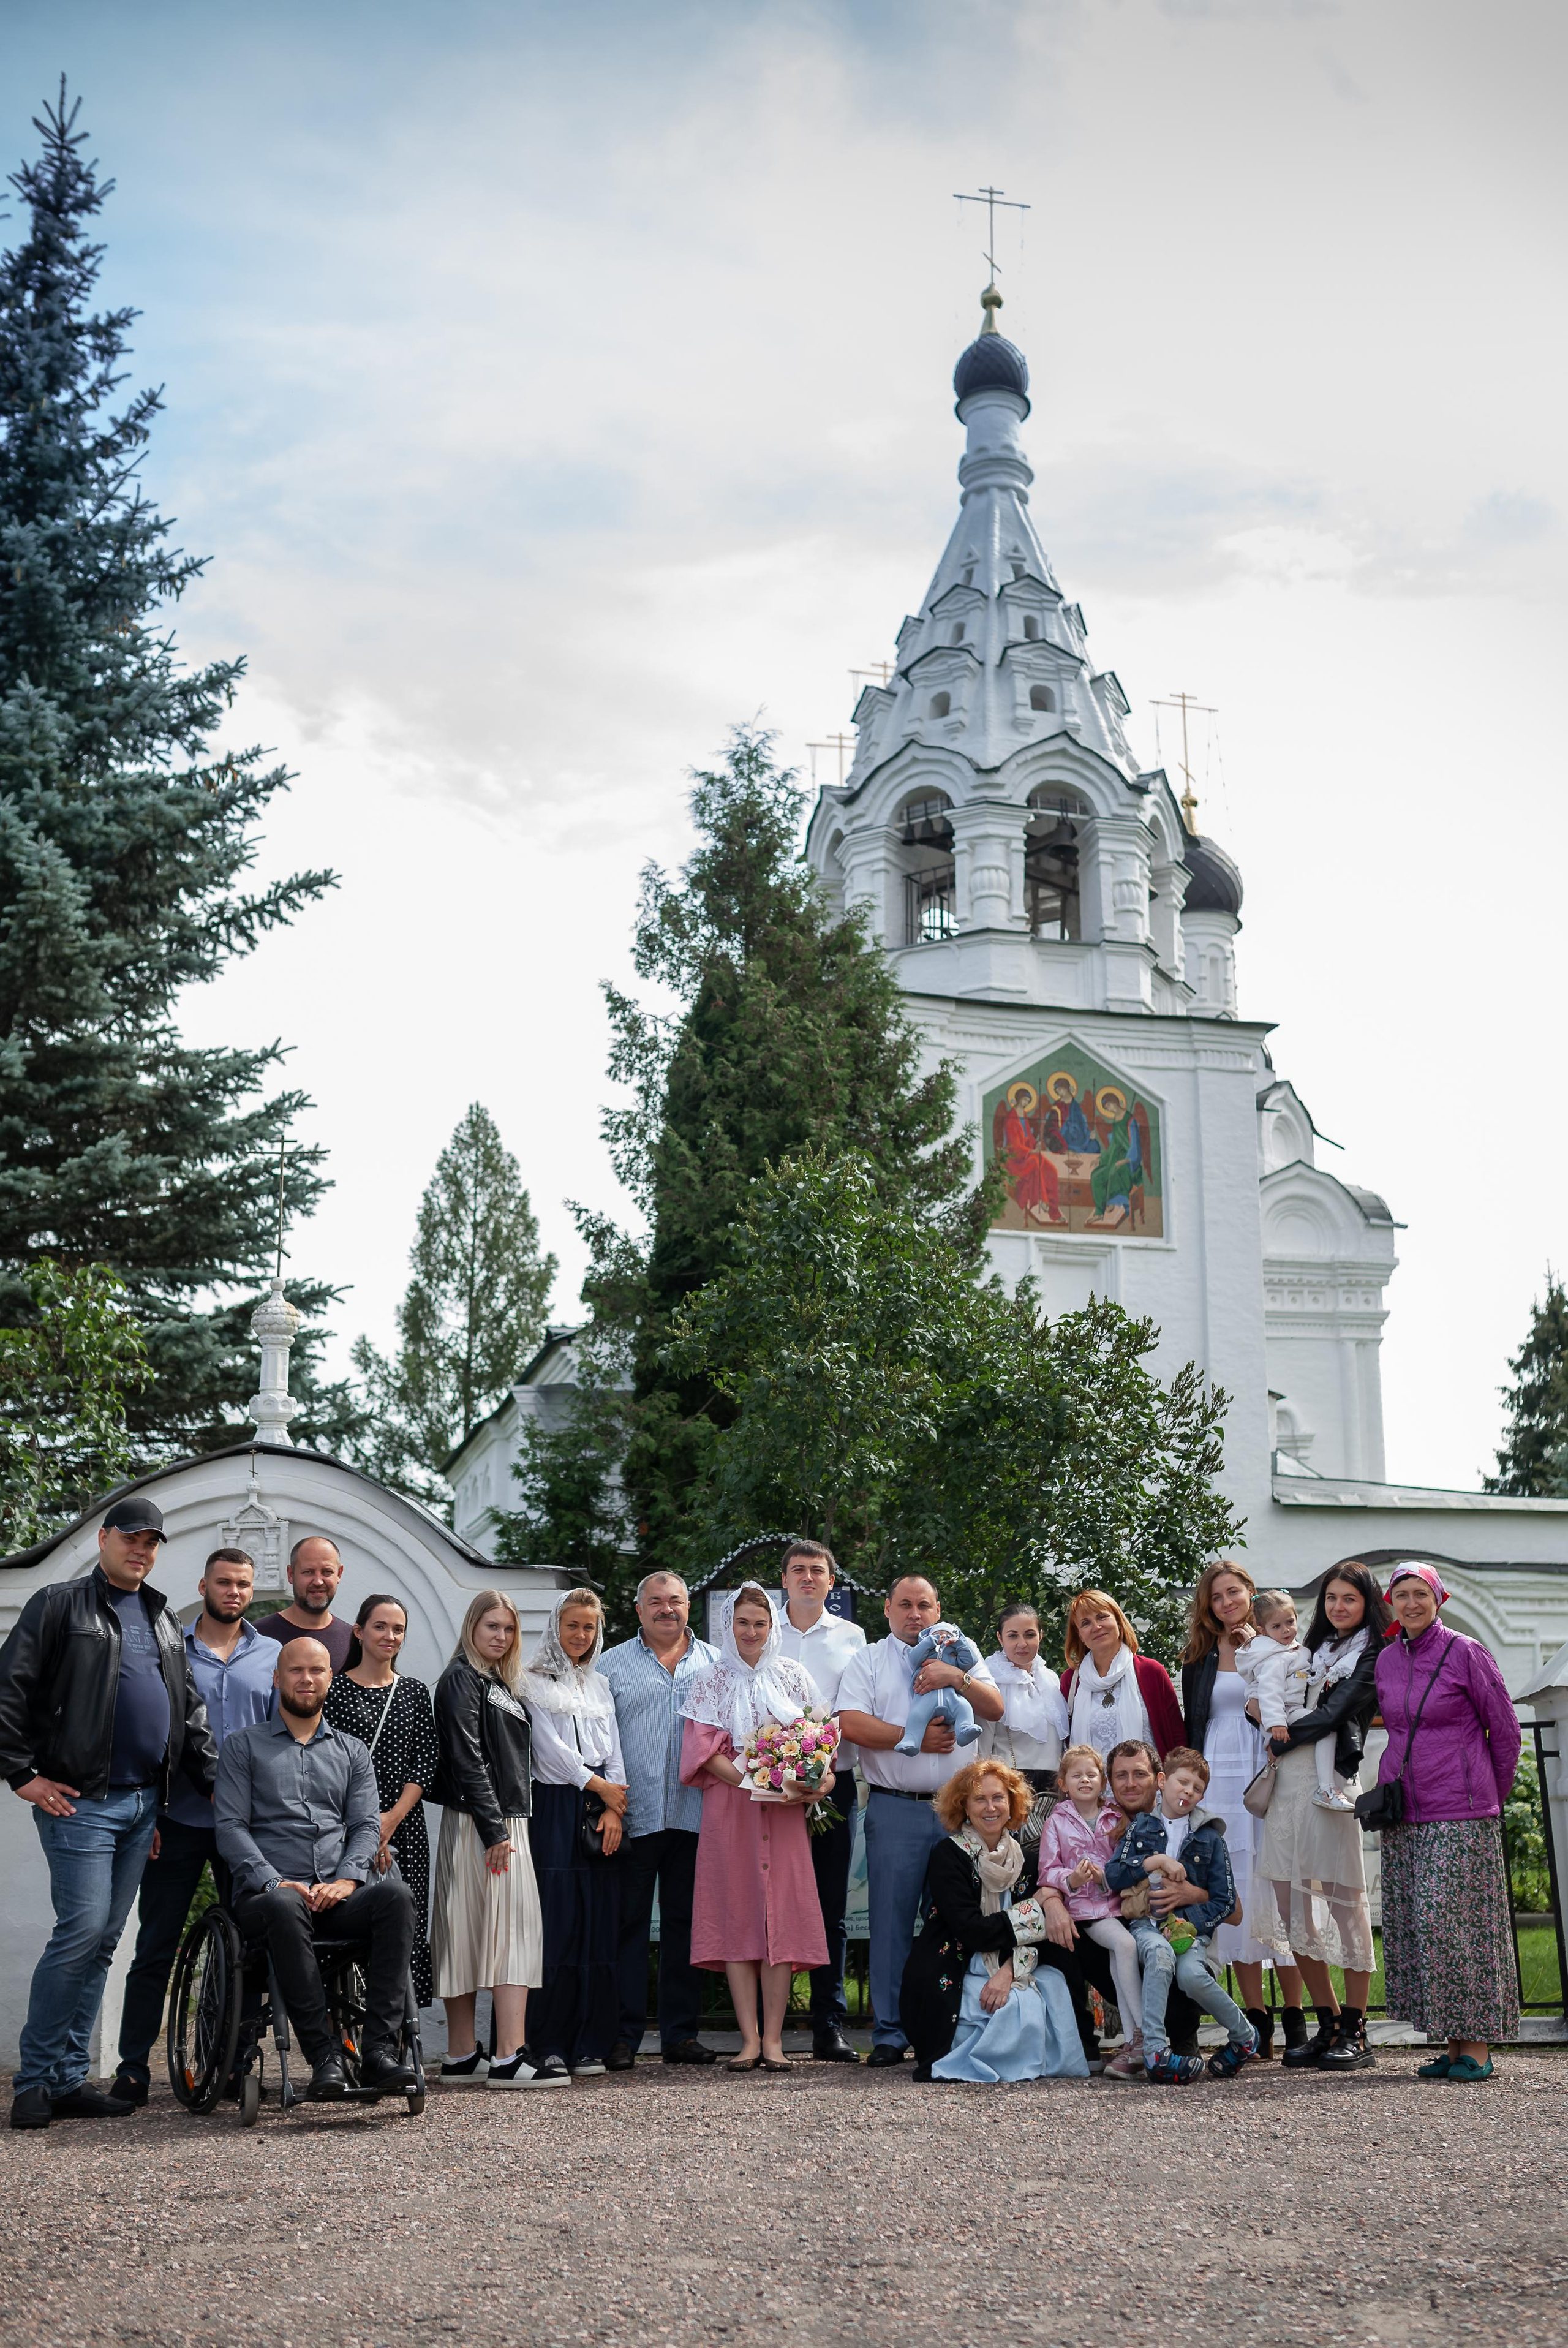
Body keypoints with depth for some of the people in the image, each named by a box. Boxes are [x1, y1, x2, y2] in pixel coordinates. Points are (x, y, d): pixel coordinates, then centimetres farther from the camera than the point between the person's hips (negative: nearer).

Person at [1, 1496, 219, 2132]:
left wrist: (212, 1780, 13)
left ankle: (67, 2079, 13)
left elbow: (190, 1712, 21)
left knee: (103, 1941, 8)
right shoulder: (60, 1604, 0)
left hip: (143, 1804, 6)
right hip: (80, 1800, -6)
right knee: (83, 1931, -12)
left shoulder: (162, 1619, 19)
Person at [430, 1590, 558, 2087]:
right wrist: (494, 1830, -19)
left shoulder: (503, 1686, 19)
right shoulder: (461, 1680, -8)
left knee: (470, 1938, 9)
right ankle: (508, 2059, -13)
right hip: (477, 1823, -9)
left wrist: (509, 1826, 13)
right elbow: (467, 1761, -15)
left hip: (508, 1822, 9)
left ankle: (462, 2059, 12)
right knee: (514, 1931, -11)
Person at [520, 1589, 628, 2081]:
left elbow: (613, 1751, 12)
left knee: (599, 1925, 0)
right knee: (556, 1924, -8)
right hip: (554, 1811, -4)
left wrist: (613, 1810, -1)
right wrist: (598, 1786, -5)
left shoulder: (600, 1685, 19)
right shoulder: (534, 1682, 4)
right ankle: (549, 2045, -2)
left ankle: (590, 2045, 5)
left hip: (602, 1814, 4)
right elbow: (549, 1746, -5)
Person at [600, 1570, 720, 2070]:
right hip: (634, 1816, -2)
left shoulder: (714, 1663, 13)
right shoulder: (613, 1664, 8)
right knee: (628, 1922, 0)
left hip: (694, 1815, 2)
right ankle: (624, 2036, 5)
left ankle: (681, 2033, 14)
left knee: (685, 1921, 7)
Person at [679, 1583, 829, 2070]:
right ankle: (750, 2039, -1)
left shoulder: (793, 1678, 12)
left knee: (782, 1914, -4)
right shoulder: (711, 1682, 8)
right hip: (729, 1809, -1)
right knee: (737, 1917, -4)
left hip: (785, 1811, 1)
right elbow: (704, 1750, 0)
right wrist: (753, 1783, -14)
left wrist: (820, 1778, -12)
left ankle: (773, 2039, -1)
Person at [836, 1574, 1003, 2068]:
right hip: (894, 1810, -2)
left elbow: (995, 1710, 4)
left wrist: (958, 1678, -12)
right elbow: (851, 1724, -5)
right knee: (891, 1920, -3)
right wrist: (916, 1739, -7)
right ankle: (889, 2035, 4)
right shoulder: (867, 1661, 10)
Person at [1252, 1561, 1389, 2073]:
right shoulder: (1314, 1650, 22)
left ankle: (1356, 2033, 2)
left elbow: (1333, 1714, -8)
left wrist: (1277, 1744, -4)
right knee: (1290, 1904, 3)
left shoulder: (1372, 1656, 2)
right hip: (1286, 1783, 7)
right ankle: (1328, 2025, 12)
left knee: (1342, 1897, -6)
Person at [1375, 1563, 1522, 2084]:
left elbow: (1505, 1729, 1)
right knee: (1416, 1926, 4)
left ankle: (1477, 2046, 2)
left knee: (1459, 1923, -7)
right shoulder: (1387, 1660, 10)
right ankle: (1451, 2043, 12)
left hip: (1460, 1814, -6)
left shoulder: (1465, 1652, -5)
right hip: (1403, 1816, 6)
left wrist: (1495, 1795, 7)